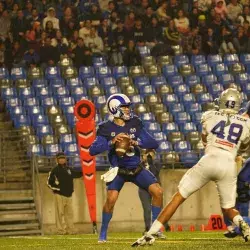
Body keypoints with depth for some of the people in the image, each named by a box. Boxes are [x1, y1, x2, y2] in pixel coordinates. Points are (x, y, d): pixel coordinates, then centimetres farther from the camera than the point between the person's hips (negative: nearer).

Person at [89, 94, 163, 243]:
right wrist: (111, 142, -29)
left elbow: (154, 144, -4)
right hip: (119, 170, -3)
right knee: (111, 199, -22)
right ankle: (103, 234, -3)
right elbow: (92, 150, -18)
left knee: (158, 192, -10)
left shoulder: (135, 124, 0)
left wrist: (136, 142, -21)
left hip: (137, 168, 4)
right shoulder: (107, 128, -9)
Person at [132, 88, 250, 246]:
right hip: (229, 166, 1)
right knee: (228, 208, 18)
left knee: (179, 197, 7)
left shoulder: (209, 116, 11)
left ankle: (151, 234, 1)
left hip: (209, 161, -1)